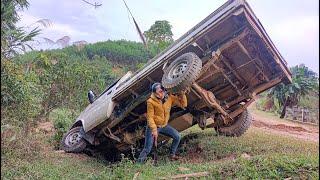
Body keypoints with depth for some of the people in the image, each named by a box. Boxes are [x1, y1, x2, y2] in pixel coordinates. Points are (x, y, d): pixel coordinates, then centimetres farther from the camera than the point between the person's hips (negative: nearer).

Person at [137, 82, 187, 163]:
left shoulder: (170, 97, -6)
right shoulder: (151, 101, -19)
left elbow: (183, 105, -1)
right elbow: (150, 117, -17)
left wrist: (182, 95, -16)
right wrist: (154, 130, -24)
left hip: (164, 125, 5)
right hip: (153, 126, -5)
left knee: (177, 137, -2)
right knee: (147, 149, -7)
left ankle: (172, 155, 18)